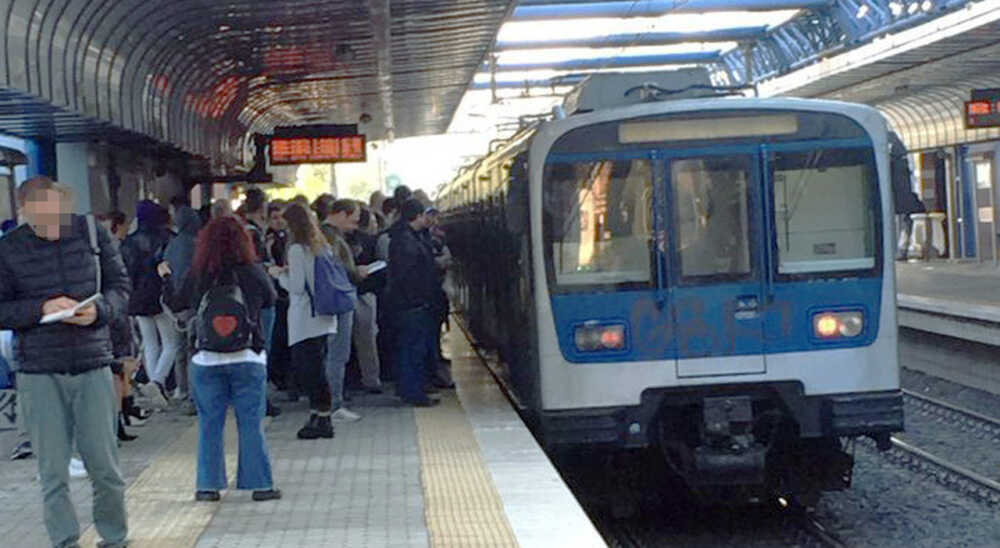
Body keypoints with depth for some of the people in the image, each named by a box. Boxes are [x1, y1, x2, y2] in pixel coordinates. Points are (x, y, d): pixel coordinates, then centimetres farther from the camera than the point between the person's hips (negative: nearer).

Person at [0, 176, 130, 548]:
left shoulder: (92, 233, 1)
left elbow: (121, 287, 6)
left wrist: (99, 309, -14)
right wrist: (41, 308, -16)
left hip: (93, 366, 1)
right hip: (39, 374, 0)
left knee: (105, 466, 5)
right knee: (53, 472, 3)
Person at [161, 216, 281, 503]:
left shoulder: (196, 275, -4)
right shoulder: (254, 273, -7)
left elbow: (176, 303, 12)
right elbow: (271, 300, 10)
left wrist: (167, 277, 29)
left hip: (206, 359, 1)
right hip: (248, 358, -1)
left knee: (209, 425, 8)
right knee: (251, 424, 4)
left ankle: (209, 485, 11)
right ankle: (260, 484, 7)